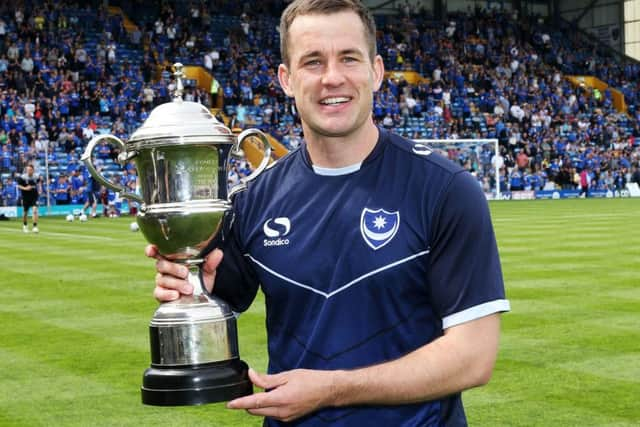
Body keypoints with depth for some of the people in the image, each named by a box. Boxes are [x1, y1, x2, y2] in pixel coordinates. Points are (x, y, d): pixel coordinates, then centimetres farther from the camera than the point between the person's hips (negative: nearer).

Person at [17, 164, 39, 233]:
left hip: (34, 197, 1)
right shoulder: (22, 177, -11)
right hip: (26, 197, -1)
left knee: (35, 210, -17)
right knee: (25, 212, 11)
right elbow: (18, 186, -7)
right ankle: (24, 225, 36)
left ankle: (35, 226, -15)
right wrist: (25, 188, -22)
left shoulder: (36, 177, 0)